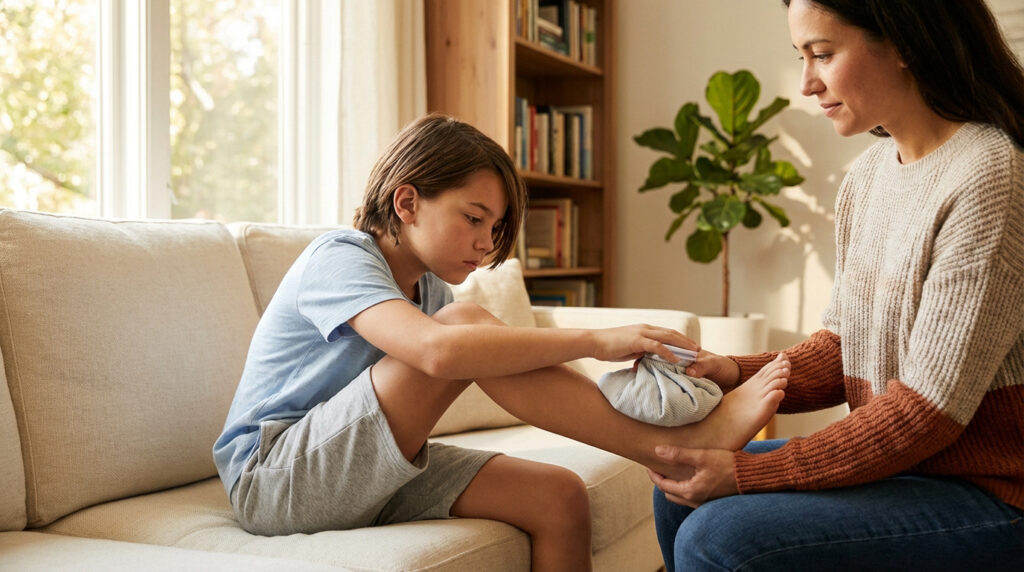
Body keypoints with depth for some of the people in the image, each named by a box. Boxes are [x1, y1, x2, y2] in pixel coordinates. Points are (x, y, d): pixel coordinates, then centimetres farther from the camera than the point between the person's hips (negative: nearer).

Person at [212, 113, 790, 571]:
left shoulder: (428, 288, 10)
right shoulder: (338, 258, -17)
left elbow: (515, 370, -1)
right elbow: (440, 351, -37)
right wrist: (596, 340, -34)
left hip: (368, 475, 8)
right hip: (271, 479, -8)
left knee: (559, 497, -12)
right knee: (465, 322, -27)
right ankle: (673, 448, -24)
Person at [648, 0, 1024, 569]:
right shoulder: (867, 174, 5)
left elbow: (928, 410, -23)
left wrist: (747, 474, -21)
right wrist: (737, 374, -9)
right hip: (894, 456, 8)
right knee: (679, 485, 10)